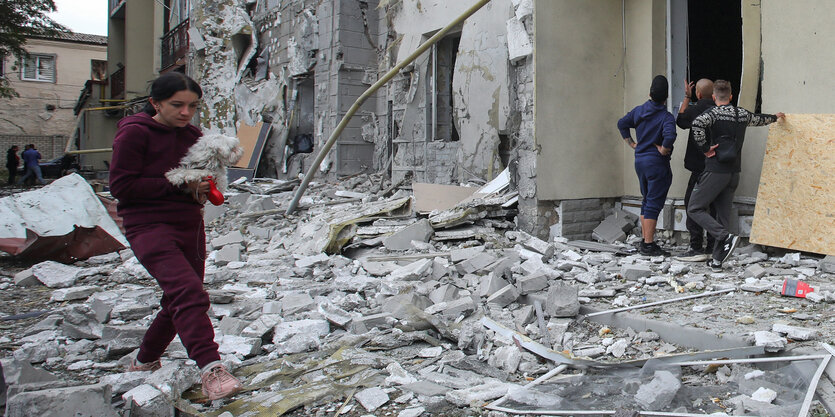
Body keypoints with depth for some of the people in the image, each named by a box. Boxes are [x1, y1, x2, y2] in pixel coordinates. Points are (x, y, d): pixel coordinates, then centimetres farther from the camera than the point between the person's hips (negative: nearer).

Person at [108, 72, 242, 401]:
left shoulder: (193, 136, 12)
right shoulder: (134, 133, -8)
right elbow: (121, 186, -14)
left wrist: (201, 188, 1)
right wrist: (177, 185, -18)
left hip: (189, 226, 8)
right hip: (149, 226, -8)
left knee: (180, 301, 16)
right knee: (188, 291, -26)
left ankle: (144, 361, 37)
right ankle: (210, 369, -31)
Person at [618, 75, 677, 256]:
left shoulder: (638, 111, 5)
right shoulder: (666, 117, -15)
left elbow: (621, 124, 14)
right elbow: (669, 136, -30)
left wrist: (632, 143, 15)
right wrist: (663, 150, -13)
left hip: (640, 161, 7)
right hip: (657, 164, -7)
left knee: (646, 201, 17)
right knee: (654, 204, -3)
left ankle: (645, 240, 22)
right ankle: (649, 245, -2)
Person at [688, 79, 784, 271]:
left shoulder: (713, 112, -7)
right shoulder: (742, 114, 12)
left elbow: (697, 124, -29)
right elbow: (760, 119, 33)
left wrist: (705, 148, -17)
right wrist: (775, 117, 54)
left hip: (715, 171, -6)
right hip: (734, 172, 7)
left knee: (695, 209, -2)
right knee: (723, 214, 9)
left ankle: (727, 237, -17)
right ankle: (717, 260, 10)